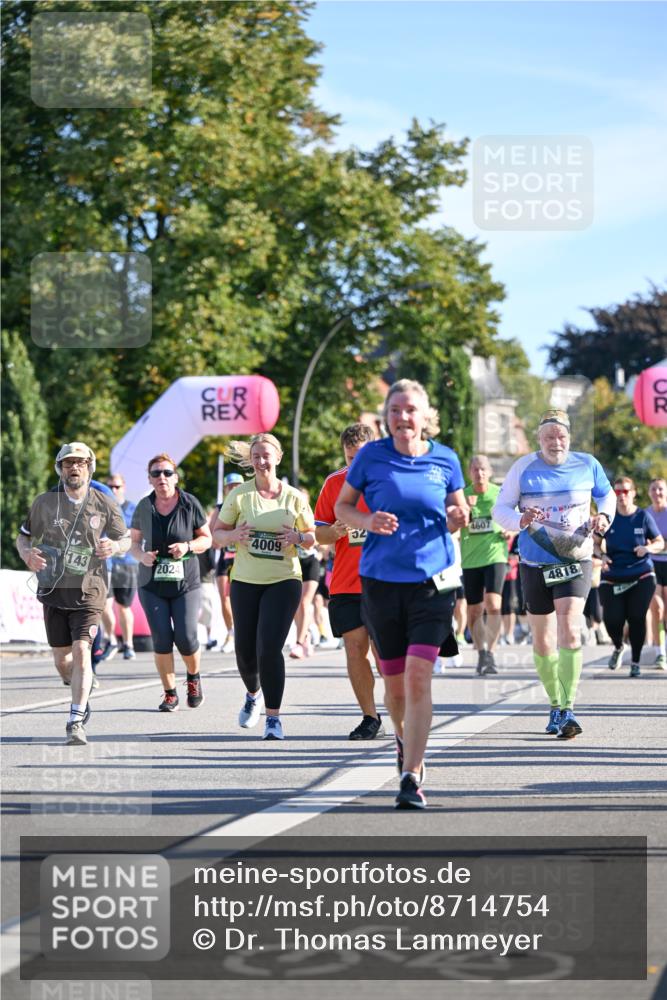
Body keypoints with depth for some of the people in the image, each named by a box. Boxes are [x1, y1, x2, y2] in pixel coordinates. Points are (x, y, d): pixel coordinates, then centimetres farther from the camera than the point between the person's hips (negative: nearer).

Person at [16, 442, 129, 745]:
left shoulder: (104, 505, -1)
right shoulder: (44, 502, 1)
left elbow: (125, 540, 9)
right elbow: (23, 536, 10)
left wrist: (115, 546, -16)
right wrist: (27, 554, -13)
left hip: (88, 592, -2)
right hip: (53, 591, 2)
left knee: (81, 652, -17)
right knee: (62, 660, 9)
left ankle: (76, 724, -16)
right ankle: (82, 694, 41)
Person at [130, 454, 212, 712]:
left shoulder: (189, 503, -3)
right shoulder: (144, 507, 2)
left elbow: (207, 539, 4)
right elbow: (135, 542, 12)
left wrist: (188, 546, -15)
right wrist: (141, 556, -10)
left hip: (186, 583, -1)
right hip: (152, 585, 2)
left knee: (186, 638, -10)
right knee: (161, 639, -7)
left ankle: (193, 678, 22)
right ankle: (170, 693, 8)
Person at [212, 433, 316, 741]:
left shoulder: (294, 498, 1)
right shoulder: (239, 495, 1)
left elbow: (312, 537, 10)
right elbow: (217, 533, 5)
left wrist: (299, 537, -13)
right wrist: (234, 535, -17)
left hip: (283, 580, -2)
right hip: (245, 581, 2)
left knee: (269, 648, -15)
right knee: (245, 651, 7)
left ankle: (273, 718, -7)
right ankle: (254, 694, 40)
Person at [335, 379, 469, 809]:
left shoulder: (445, 460, 2)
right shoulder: (371, 456, 0)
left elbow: (458, 514, 13)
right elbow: (342, 506, 9)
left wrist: (457, 519, -11)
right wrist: (368, 522, -12)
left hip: (432, 581, -1)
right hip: (382, 580, 1)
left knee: (418, 676, -15)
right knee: (394, 681, 10)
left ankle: (412, 776, -15)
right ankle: (404, 739, 43)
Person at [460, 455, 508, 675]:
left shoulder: (500, 494, 2)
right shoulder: (462, 495, 3)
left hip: (495, 556, -2)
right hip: (470, 559, 2)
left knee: (493, 605, -19)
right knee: (474, 611, 8)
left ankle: (490, 654, -14)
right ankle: (481, 652, 24)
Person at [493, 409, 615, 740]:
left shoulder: (587, 465, 1)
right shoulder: (523, 468, -2)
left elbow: (606, 494, 18)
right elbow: (500, 508, -1)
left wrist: (604, 516, -4)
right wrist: (521, 520, -22)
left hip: (575, 562, -1)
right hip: (535, 564, 1)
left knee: (569, 631, -20)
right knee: (542, 641, 8)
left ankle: (568, 710, -21)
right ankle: (556, 705, 26)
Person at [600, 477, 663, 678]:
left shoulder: (643, 517, -2)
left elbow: (660, 543, 5)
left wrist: (648, 548, -16)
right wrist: (602, 555, -12)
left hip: (641, 576, -1)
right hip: (613, 577, 1)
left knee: (637, 617, -8)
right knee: (612, 620, -8)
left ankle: (635, 662, 9)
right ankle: (618, 647, 27)